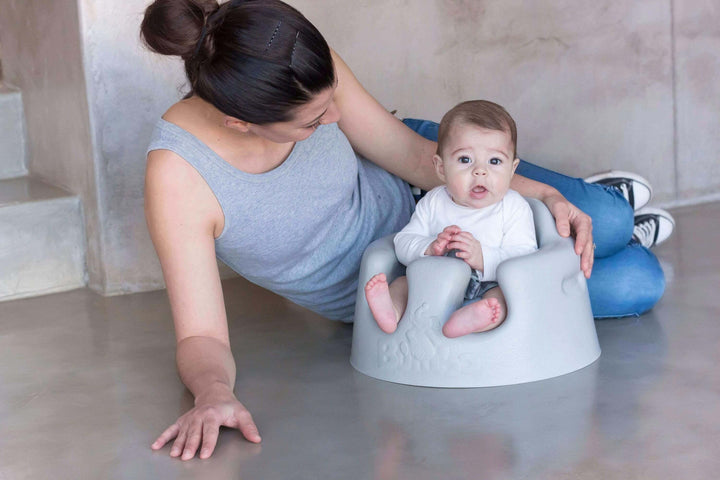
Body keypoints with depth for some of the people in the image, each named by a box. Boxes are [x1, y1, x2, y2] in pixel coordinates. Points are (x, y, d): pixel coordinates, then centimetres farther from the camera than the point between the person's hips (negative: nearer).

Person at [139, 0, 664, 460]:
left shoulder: (311, 73, -26)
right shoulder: (178, 174, -35)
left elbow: (415, 155, -12)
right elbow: (202, 335, -32)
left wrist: (544, 195, -19)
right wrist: (213, 392, -55)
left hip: (405, 197, 3)